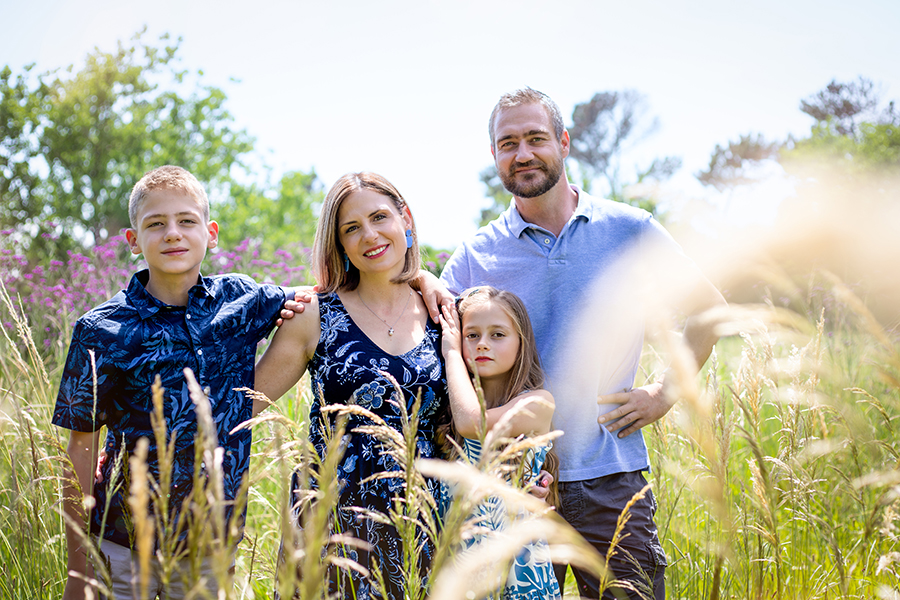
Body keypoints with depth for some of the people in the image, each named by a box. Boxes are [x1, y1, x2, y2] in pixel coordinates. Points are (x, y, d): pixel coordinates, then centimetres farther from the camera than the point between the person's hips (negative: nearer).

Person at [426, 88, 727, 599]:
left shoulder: (629, 230, 3)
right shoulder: (477, 255, 4)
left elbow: (708, 309, 13)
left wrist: (665, 394, 3)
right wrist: (419, 280, -14)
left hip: (612, 479, 0)